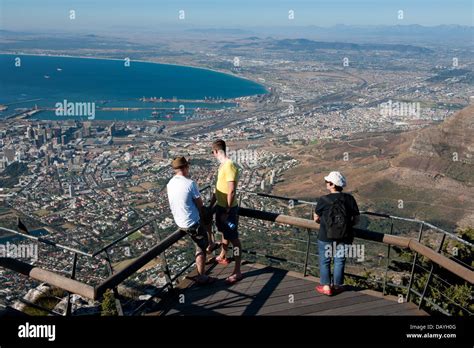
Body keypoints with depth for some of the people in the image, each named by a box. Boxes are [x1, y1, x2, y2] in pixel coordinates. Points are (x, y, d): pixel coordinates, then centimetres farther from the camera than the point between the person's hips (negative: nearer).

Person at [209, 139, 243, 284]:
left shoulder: (230, 166, -25)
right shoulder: (222, 165, 7)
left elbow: (232, 192, -26)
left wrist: (227, 212, -21)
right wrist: (211, 205, 20)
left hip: (229, 209, -9)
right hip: (220, 206, 9)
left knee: (233, 239, -1)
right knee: (224, 234, 27)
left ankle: (237, 272, 7)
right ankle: (222, 257, 49)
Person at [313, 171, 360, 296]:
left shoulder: (323, 200, -16)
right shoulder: (350, 199, -8)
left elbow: (316, 218, -4)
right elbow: (356, 220, -3)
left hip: (326, 237, -3)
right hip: (344, 237, 3)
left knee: (324, 261, 14)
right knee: (339, 261, 17)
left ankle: (325, 286, 21)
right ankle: (337, 286, 29)